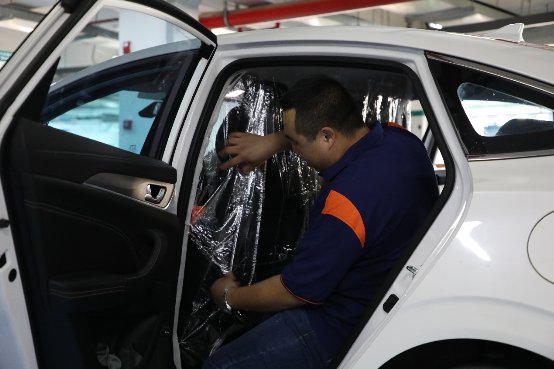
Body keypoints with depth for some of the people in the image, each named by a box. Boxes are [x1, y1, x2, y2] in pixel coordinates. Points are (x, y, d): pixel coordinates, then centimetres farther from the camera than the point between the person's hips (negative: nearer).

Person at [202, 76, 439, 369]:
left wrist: (229, 298, -3)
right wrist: (272, 141, 5)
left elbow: (295, 293, -21)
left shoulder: (346, 202, -34)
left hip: (350, 328, -9)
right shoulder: (400, 139, -9)